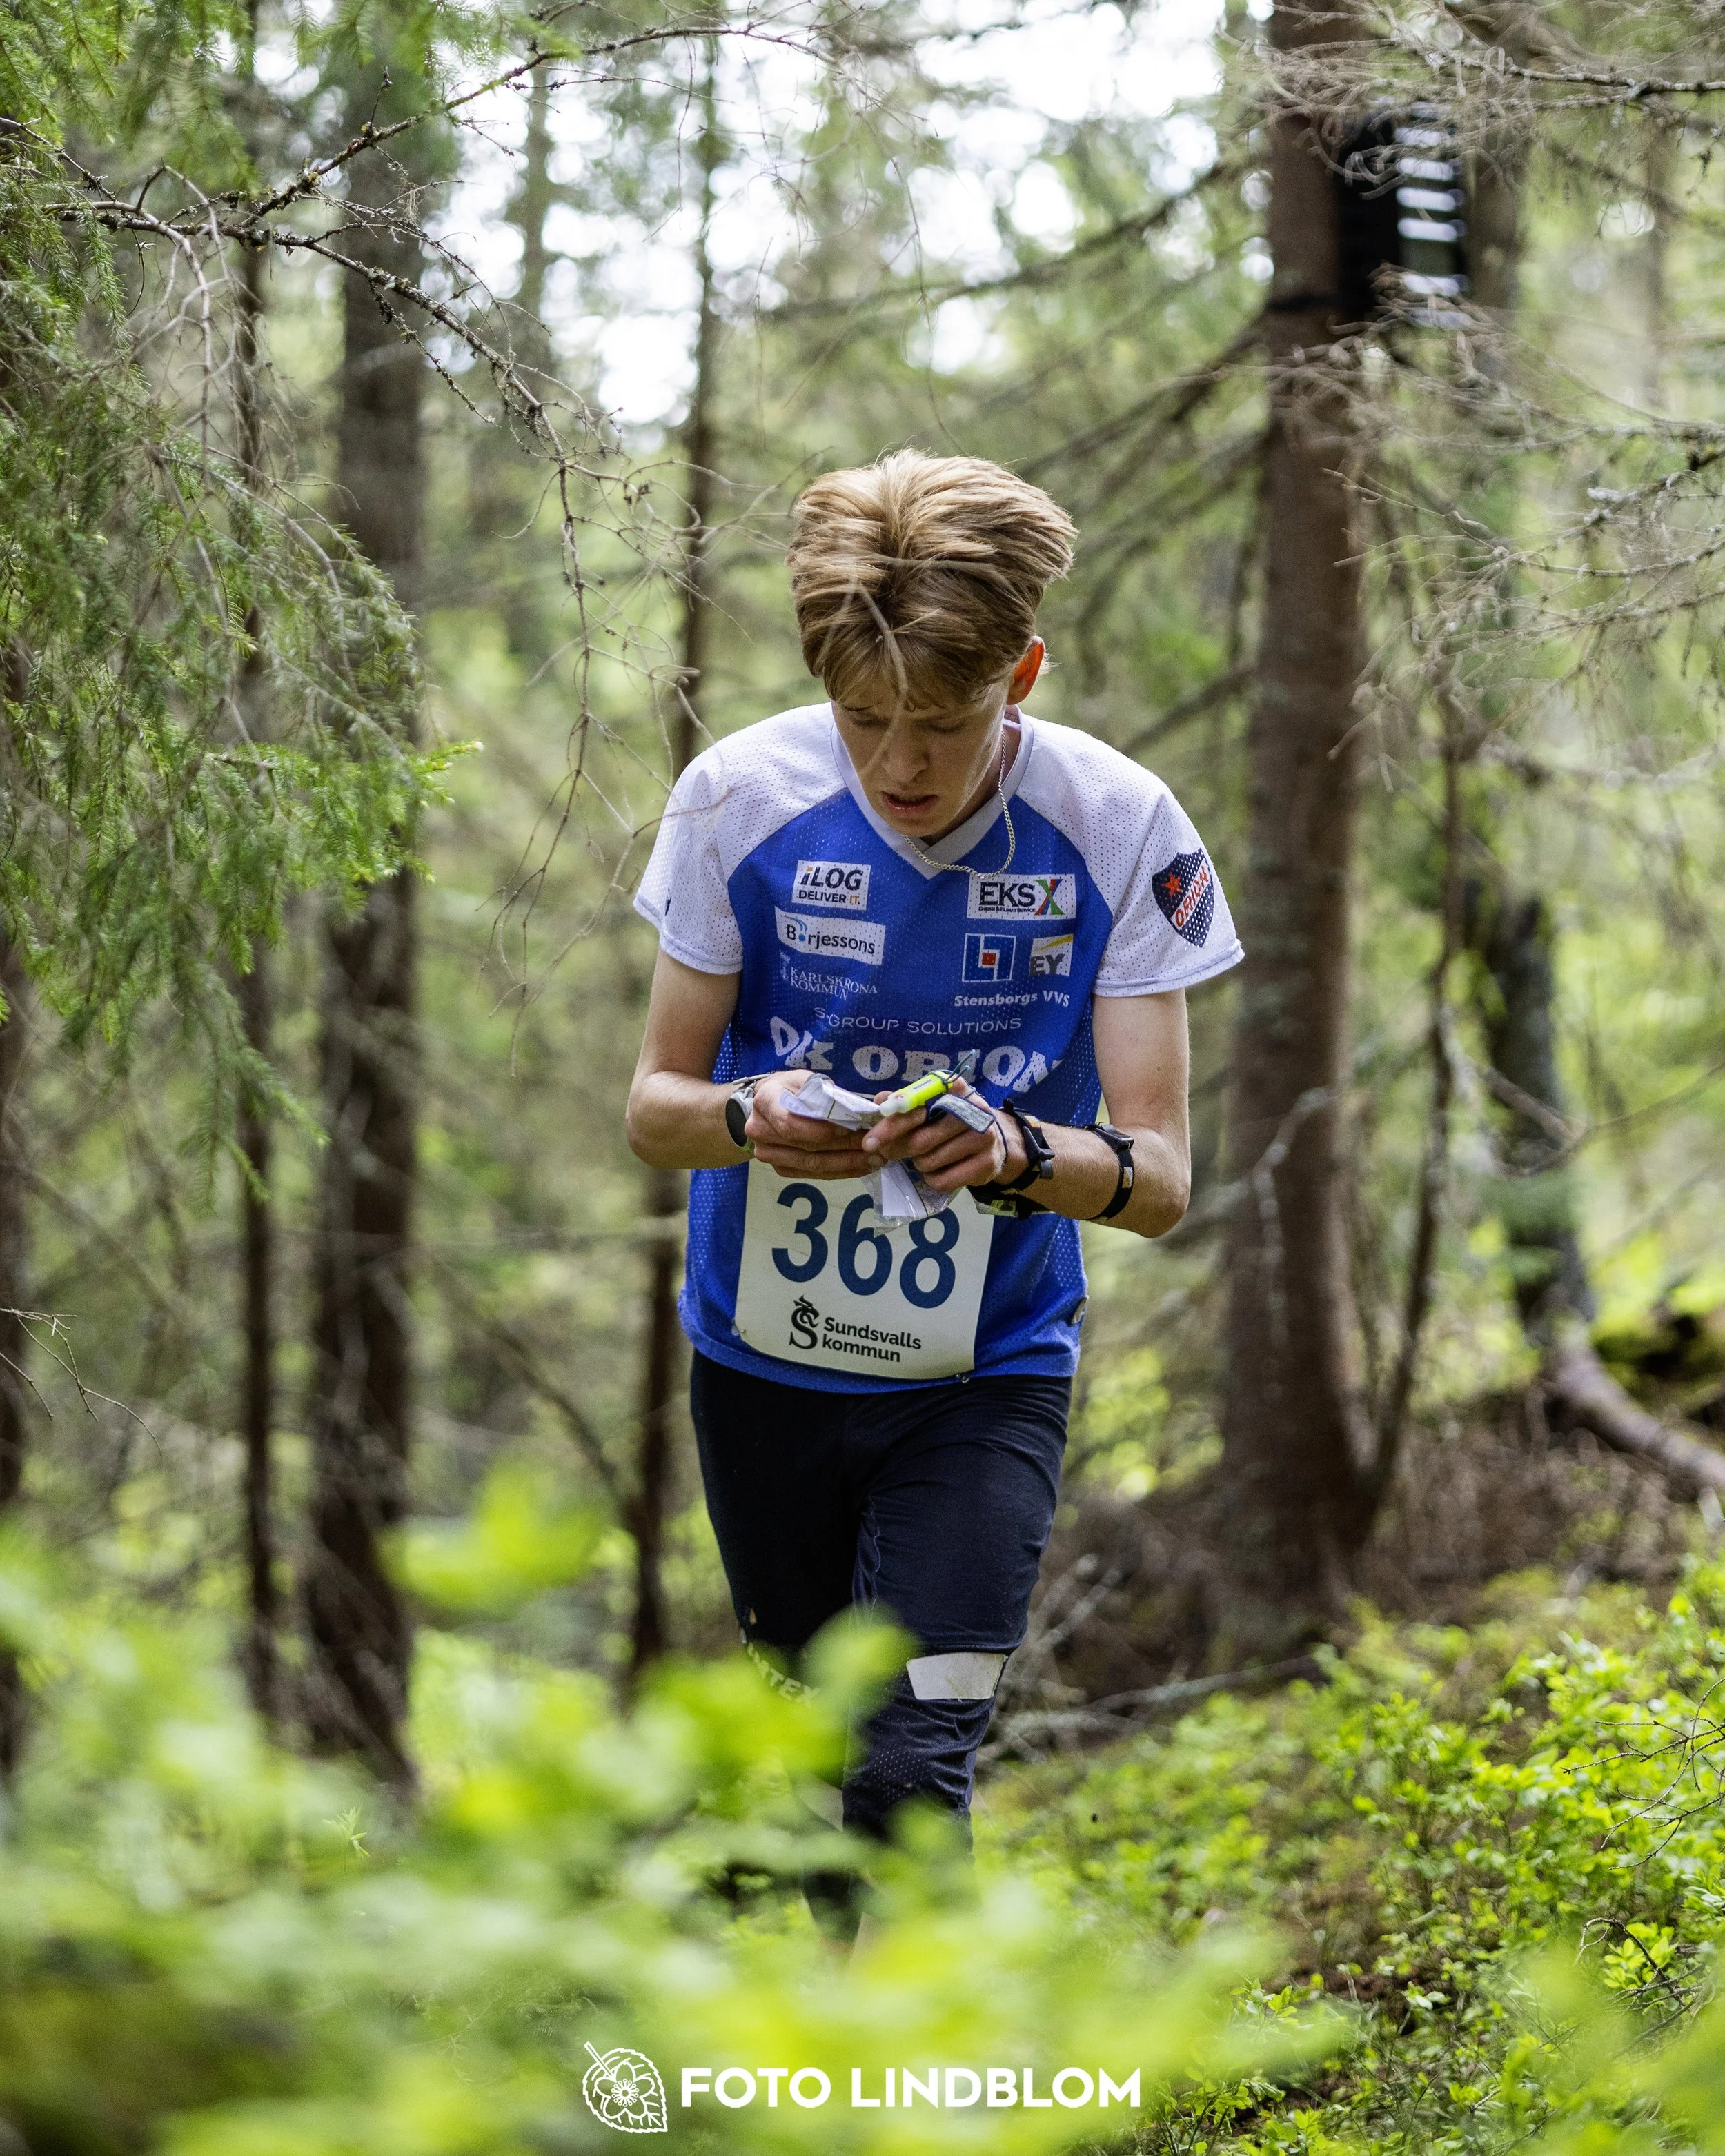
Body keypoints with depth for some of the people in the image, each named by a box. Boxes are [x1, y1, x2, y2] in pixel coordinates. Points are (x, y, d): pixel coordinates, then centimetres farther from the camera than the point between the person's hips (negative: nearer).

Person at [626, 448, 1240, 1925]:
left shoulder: (1120, 829, -14)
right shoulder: (742, 796, -12)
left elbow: (1163, 1179, -12)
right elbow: (653, 1103, -3)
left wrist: (1020, 1155, -34)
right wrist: (750, 1122, -26)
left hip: (986, 1373, -2)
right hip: (765, 1359, 2)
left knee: (913, 1769, -17)